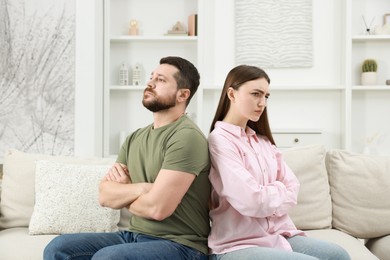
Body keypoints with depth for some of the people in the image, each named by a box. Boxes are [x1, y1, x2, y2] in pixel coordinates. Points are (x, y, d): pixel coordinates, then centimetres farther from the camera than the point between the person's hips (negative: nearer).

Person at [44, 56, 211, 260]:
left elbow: (157, 207, -23)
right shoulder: (135, 138, 11)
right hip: (134, 236, 8)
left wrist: (123, 192, -2)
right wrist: (140, 189, -16)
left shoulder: (187, 137, -15)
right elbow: (104, 195, 3)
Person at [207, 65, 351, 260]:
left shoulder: (262, 141, 13)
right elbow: (251, 201, -20)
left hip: (277, 235, 8)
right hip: (237, 244, -7)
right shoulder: (219, 140, -12)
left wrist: (268, 194, -12)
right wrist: (279, 191, -1)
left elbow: (292, 188, 7)